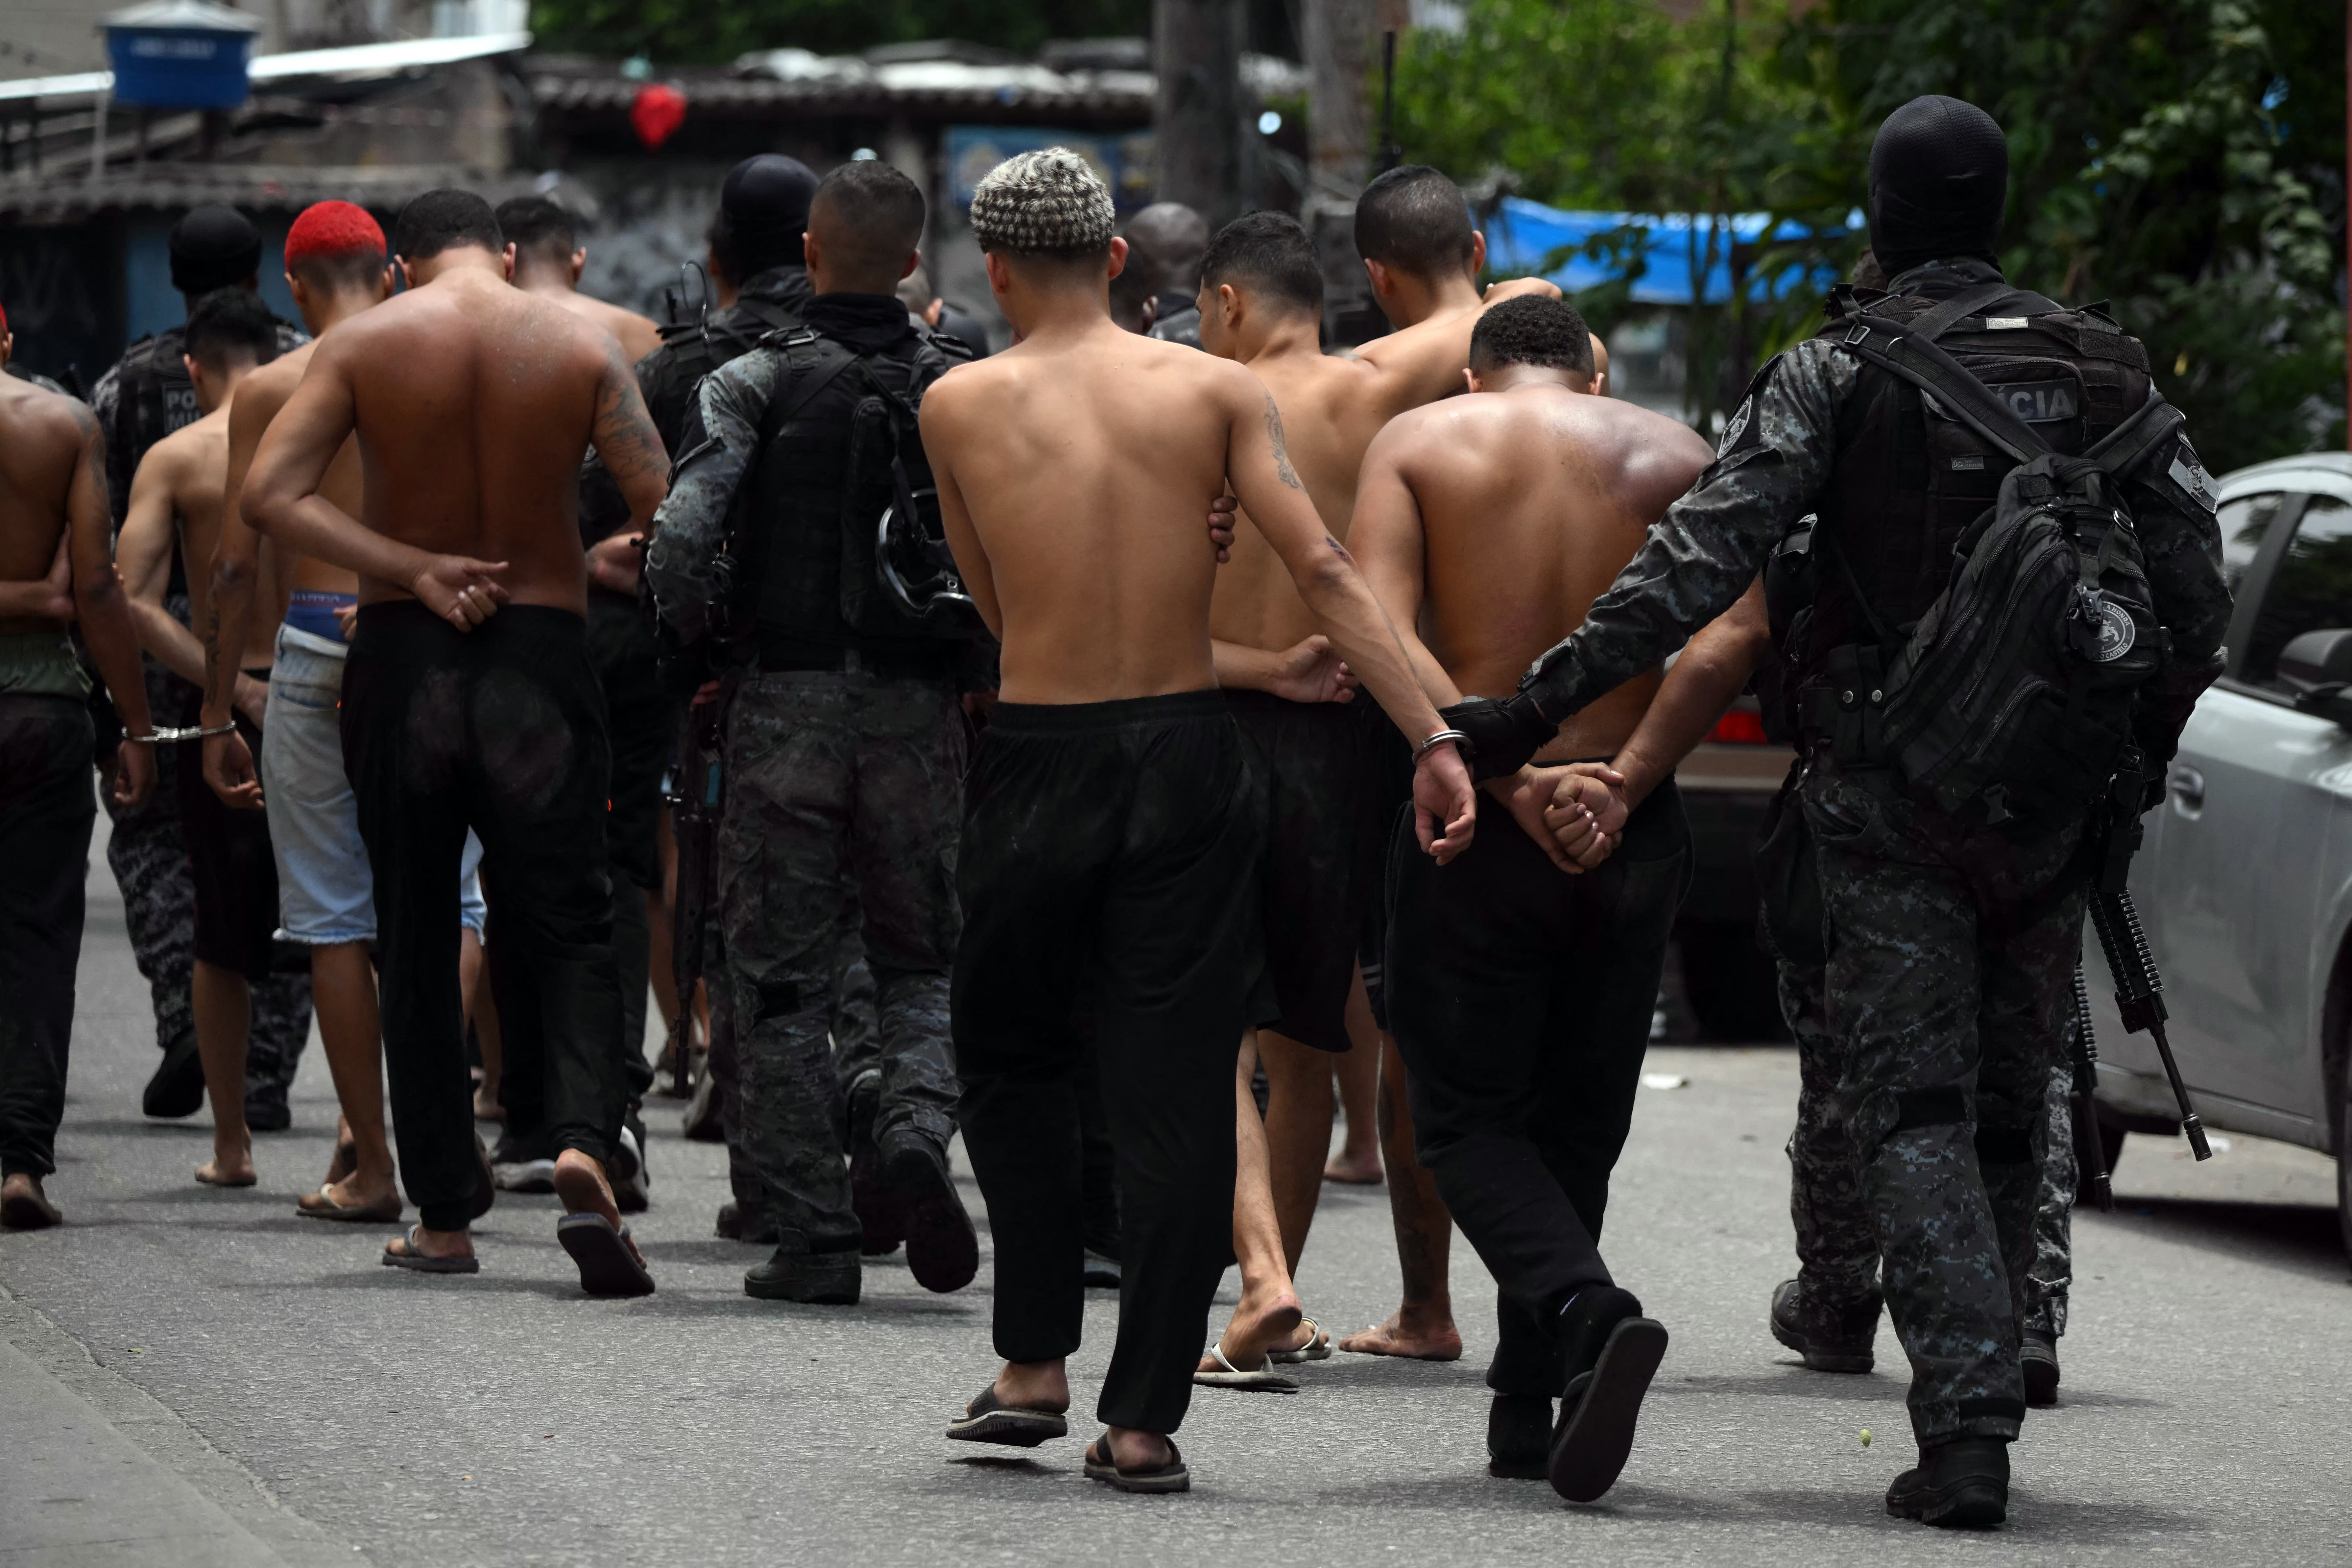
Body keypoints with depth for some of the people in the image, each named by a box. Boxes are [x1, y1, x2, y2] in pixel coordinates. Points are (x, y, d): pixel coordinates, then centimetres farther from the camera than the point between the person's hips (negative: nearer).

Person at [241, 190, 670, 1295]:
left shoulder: (364, 344, -1)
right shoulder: (580, 347, -2)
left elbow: (266, 495, -10)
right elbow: (664, 509, -8)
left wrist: (415, 570, -11)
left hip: (403, 660, 0)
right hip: (543, 656, 0)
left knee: (417, 942, 11)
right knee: (565, 930, 5)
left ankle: (443, 1218, 14)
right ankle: (583, 1144, -23)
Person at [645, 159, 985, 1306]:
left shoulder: (757, 385, -5)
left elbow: (678, 545, -16)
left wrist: (704, 650, 1)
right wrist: (983, 668, 10)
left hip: (788, 702, -2)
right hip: (919, 710, 2)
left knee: (780, 979, 6)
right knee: (920, 962, 15)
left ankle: (814, 1238, 3)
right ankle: (916, 1122, -14)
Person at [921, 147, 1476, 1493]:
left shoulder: (959, 407, 0)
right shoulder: (1216, 391, -1)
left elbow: (994, 606, 8)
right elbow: (1326, 571, -10)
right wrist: (1434, 740, -12)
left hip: (1038, 764, 0)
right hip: (1190, 762, 0)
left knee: (1014, 1065, 21)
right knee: (1177, 1094, 4)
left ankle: (1035, 1366, 18)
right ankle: (1145, 1417, 1)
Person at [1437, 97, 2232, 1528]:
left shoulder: (1833, 374, -5)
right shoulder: (2106, 369, 5)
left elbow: (1696, 568, -12)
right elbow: (2200, 589, 3)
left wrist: (1537, 708, -9)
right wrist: (2149, 741, 18)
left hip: (1887, 797, -3)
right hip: (2051, 802, 3)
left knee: (1917, 1116, -3)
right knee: (2012, 1114, 13)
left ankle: (1968, 1431, -16)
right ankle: (1980, 1414, 19)